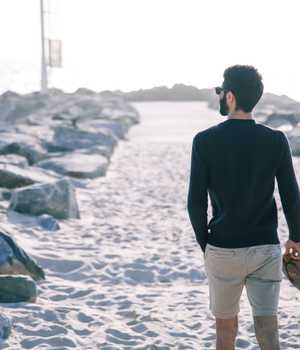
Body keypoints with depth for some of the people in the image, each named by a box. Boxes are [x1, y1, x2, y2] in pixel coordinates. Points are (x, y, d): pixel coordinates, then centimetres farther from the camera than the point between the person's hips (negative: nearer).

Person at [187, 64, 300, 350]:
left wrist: (204, 244, 7)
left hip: (223, 251, -1)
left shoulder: (205, 141, -9)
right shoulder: (276, 140, -4)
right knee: (267, 325, 1)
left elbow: (196, 203, -8)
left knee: (226, 323, 17)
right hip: (266, 249, 1)